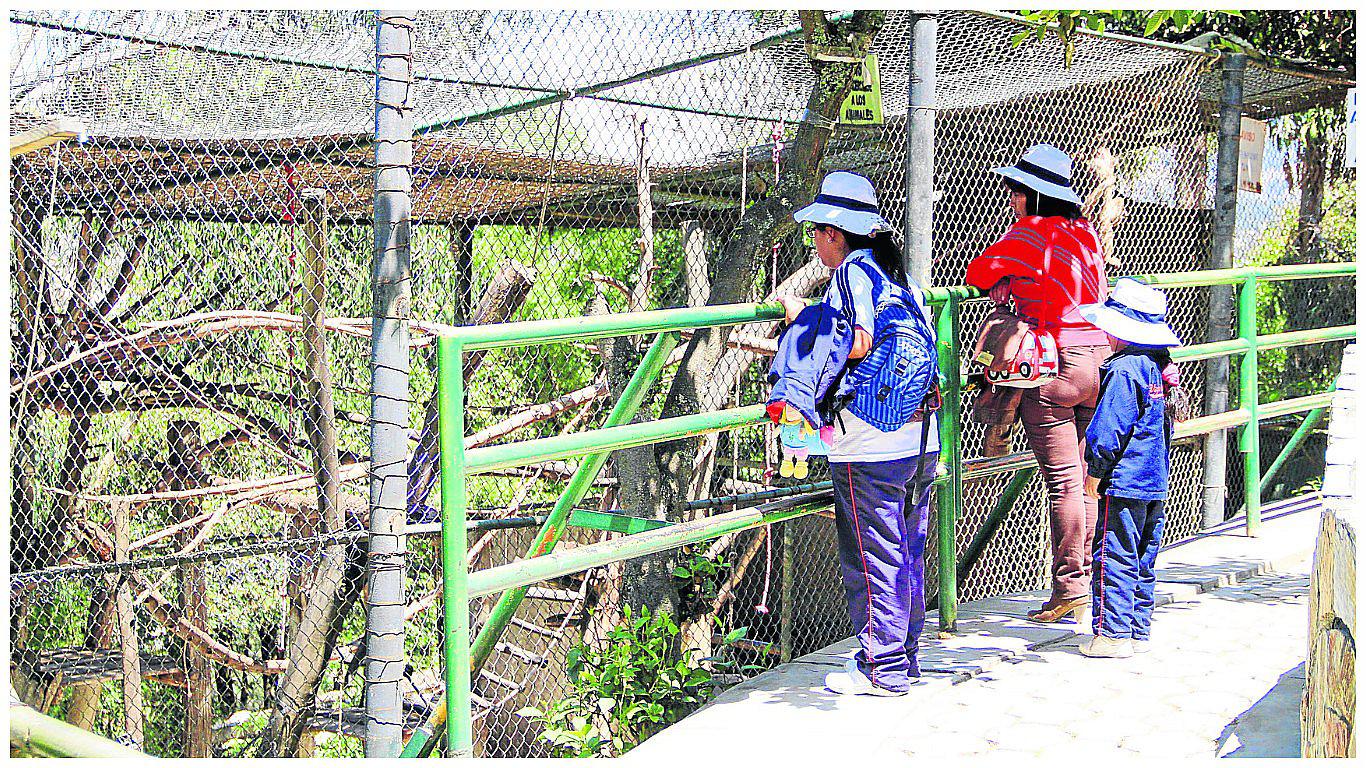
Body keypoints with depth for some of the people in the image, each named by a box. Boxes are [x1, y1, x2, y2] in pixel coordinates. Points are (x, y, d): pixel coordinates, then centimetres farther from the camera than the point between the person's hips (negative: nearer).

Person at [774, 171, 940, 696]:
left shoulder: (851, 273, -9)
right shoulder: (902, 276, 16)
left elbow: (855, 344, -21)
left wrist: (804, 317, -6)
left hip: (870, 448, -9)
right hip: (921, 441, 9)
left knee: (871, 559, 0)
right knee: (908, 554, 16)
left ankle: (883, 669, 6)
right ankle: (903, 657, 26)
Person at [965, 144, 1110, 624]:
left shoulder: (1030, 233, -9)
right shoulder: (1085, 232, 12)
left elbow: (978, 272, 0)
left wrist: (999, 280, 20)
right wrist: (1012, 282, 10)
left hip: (1054, 366, -8)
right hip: (1099, 359, 8)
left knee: (1062, 481, -4)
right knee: (1085, 479, 13)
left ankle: (1070, 590, 0)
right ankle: (1088, 579, 20)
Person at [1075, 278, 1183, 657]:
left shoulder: (1123, 369, -17)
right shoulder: (1159, 368, 10)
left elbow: (1108, 429, -19)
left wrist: (1095, 473, -9)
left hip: (1124, 483, -9)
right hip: (1156, 483, 9)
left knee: (1114, 557, -2)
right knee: (1142, 561, 14)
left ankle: (1113, 634, 1)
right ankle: (1139, 631, 21)